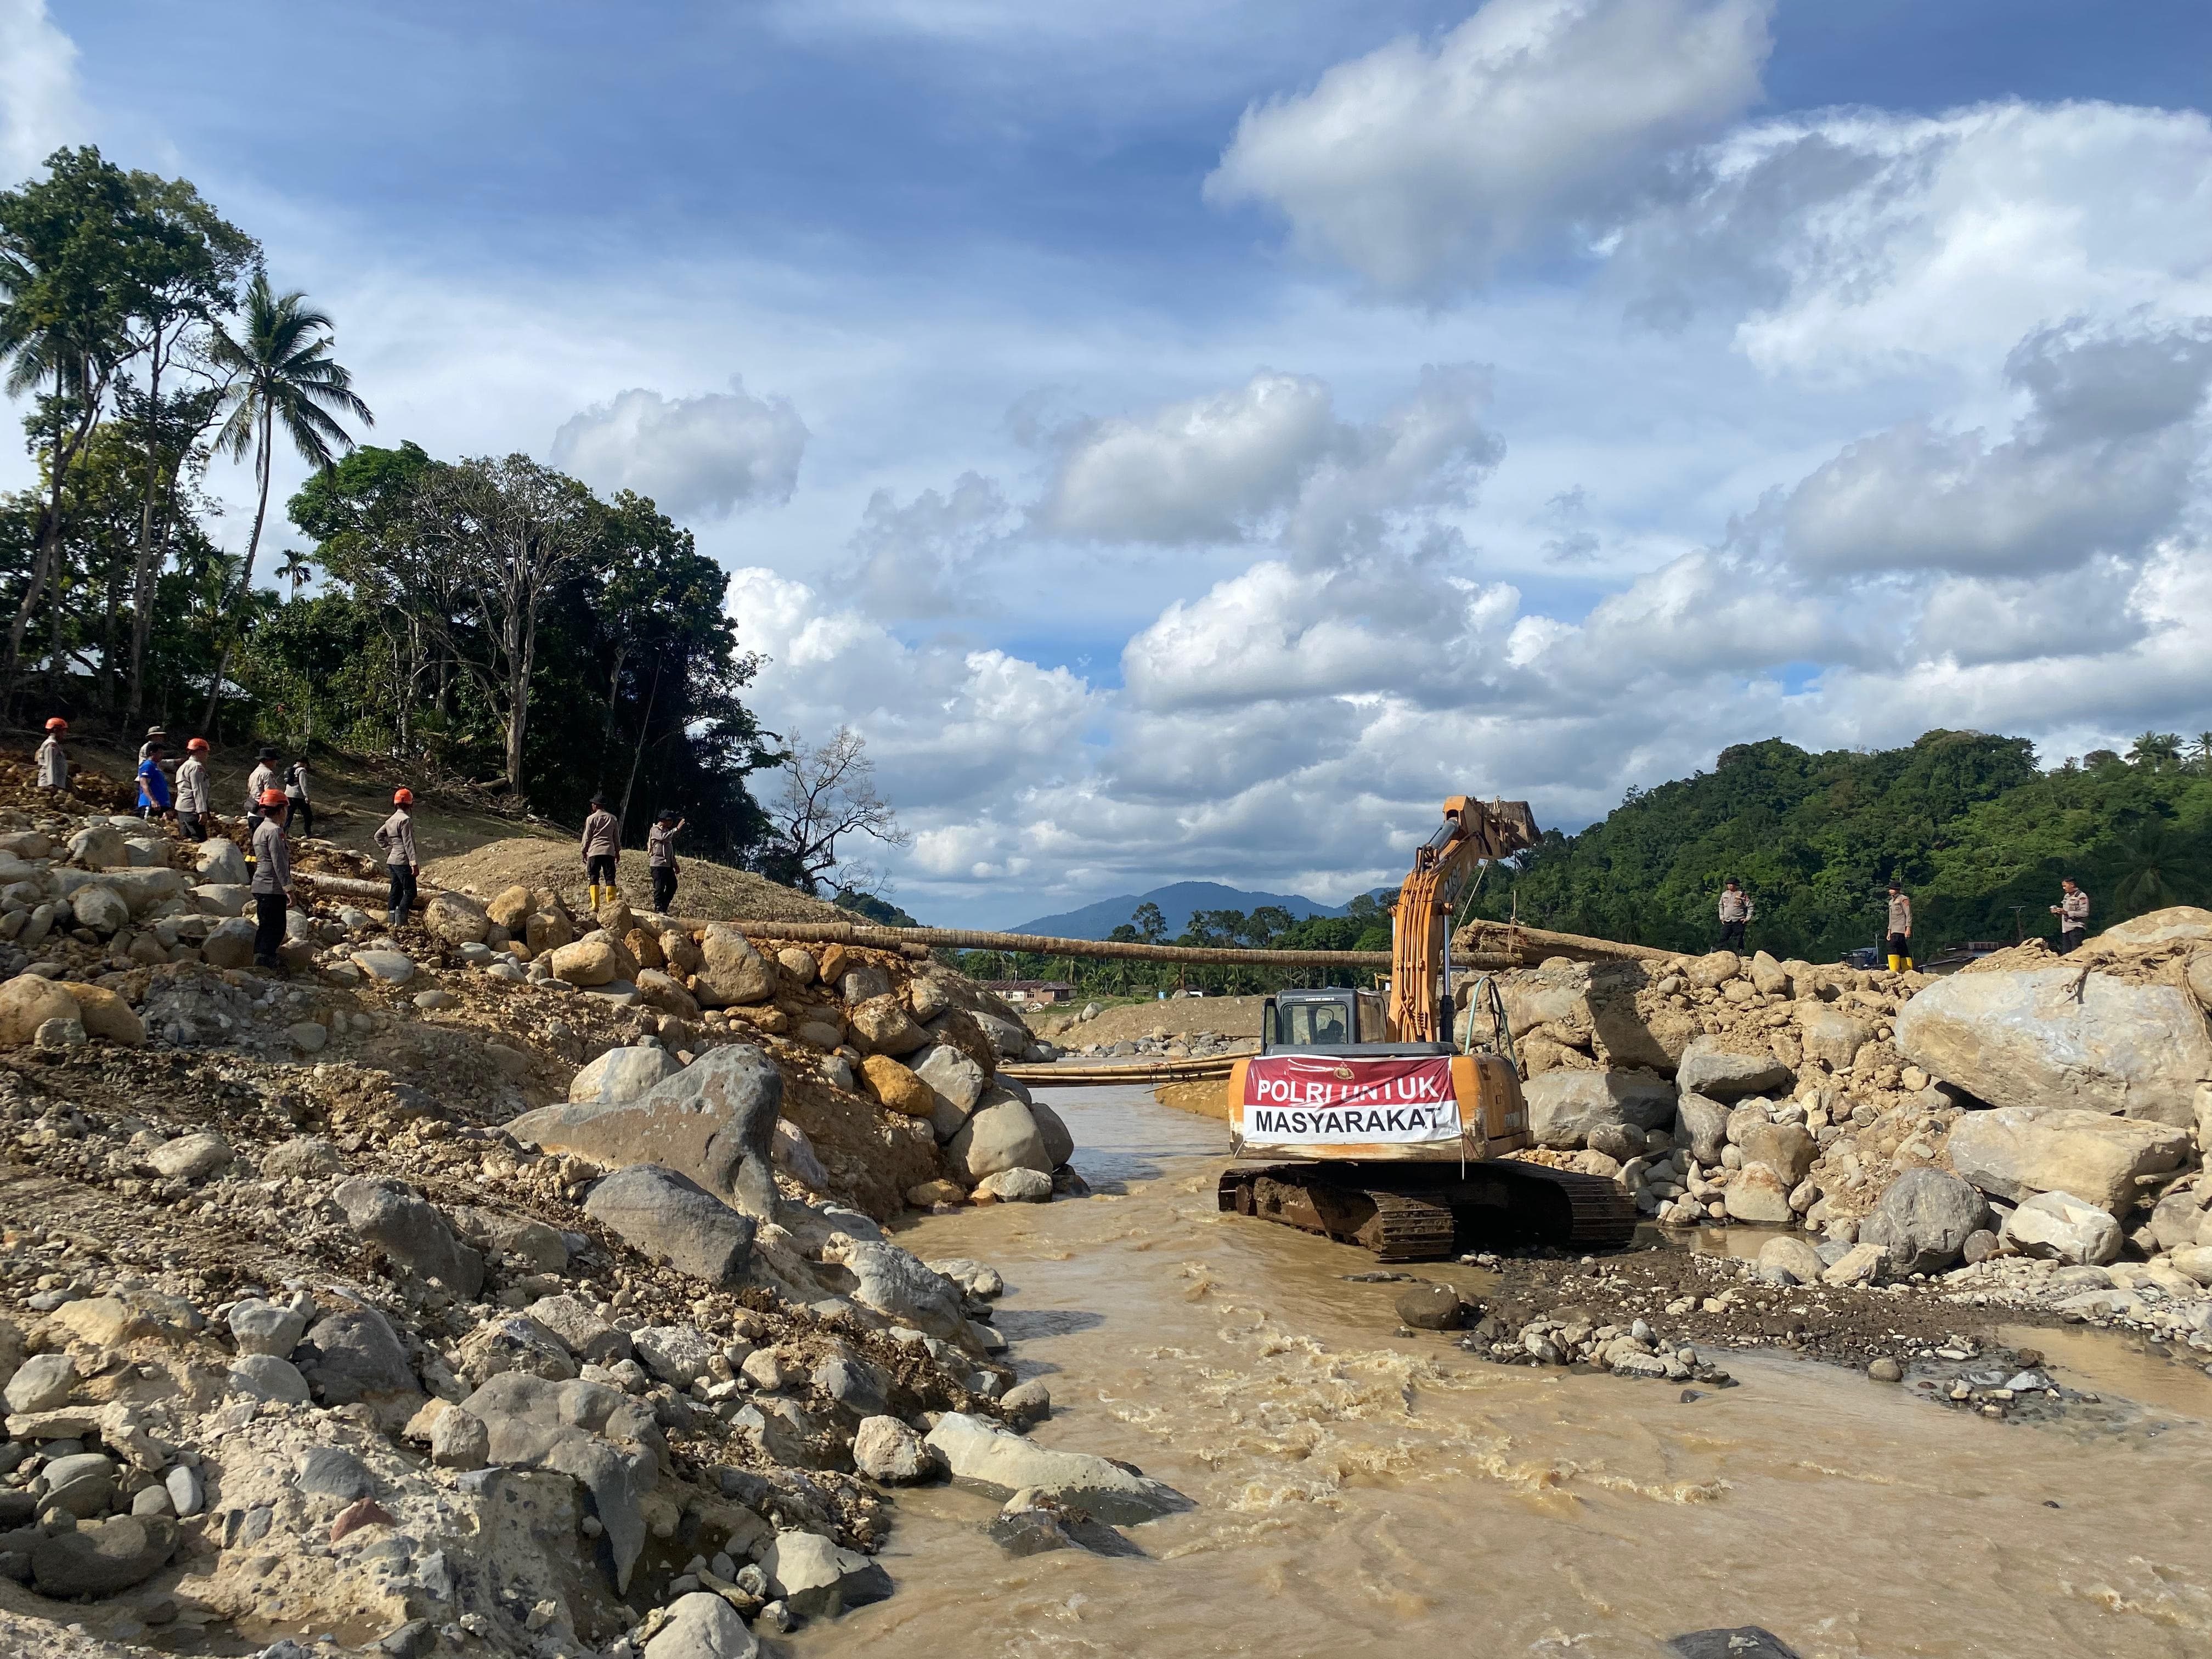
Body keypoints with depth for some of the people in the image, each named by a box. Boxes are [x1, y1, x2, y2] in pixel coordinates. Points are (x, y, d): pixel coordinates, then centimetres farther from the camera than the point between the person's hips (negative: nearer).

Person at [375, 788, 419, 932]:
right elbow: (408, 843, -19)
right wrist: (414, 863, -20)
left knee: (396, 892, 12)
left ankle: (393, 923, 14)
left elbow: (378, 836, 22)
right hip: (403, 861, -9)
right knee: (410, 892, -6)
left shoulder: (391, 820, 12)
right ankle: (399, 924, -14)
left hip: (392, 861, 9)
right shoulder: (405, 819, -15)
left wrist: (388, 848, 18)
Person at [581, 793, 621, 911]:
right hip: (609, 851, 3)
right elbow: (616, 836, 15)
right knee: (610, 879, 2)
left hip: (594, 851, -2)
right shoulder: (612, 818, 10)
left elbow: (587, 837, 3)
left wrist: (584, 851, 13)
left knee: (594, 879, -1)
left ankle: (595, 906, -8)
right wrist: (618, 850, 24)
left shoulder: (591, 819, 1)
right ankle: (611, 905, -4)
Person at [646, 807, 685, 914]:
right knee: (659, 888, -7)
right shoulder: (655, 830, -6)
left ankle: (663, 908, 16)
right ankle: (659, 910, -2)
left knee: (673, 886, 7)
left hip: (668, 865, 9)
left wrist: (675, 864, 23)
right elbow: (663, 837, -29)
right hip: (658, 864, -9)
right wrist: (677, 829, -30)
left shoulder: (666, 831, 20)